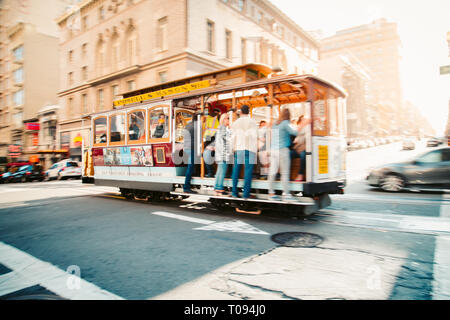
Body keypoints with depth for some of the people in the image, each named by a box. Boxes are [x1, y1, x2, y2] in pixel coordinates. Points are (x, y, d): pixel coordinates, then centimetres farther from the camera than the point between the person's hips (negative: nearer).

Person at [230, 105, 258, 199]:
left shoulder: (236, 123, 10)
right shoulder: (253, 122, 4)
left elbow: (233, 137, 7)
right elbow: (254, 137, 0)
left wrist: (233, 149, 16)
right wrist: (255, 150, 4)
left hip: (238, 149, 2)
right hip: (249, 149, -2)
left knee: (236, 171, 10)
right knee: (248, 171, -3)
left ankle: (234, 192, 11)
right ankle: (246, 193, -6)